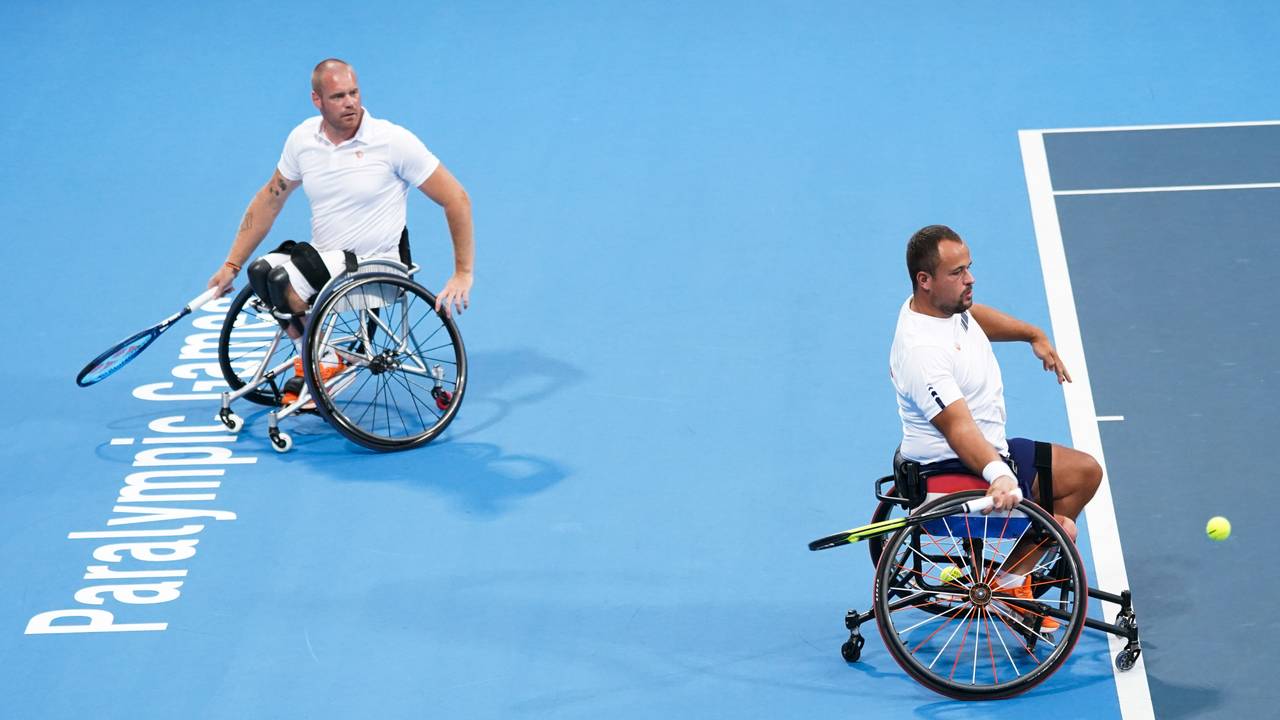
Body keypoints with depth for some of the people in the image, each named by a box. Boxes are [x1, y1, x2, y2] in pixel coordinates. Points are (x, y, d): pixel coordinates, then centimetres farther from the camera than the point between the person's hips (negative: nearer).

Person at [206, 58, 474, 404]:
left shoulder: (392, 140, -14)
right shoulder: (302, 139, 0)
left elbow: (456, 199, -11)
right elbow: (269, 200, 13)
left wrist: (463, 274, -14)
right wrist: (232, 265, 9)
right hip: (324, 258, 5)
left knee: (281, 277, -27)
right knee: (261, 271, -23)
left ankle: (324, 363, -3)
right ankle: (308, 360, -3)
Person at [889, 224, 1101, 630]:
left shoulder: (946, 304, 1)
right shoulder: (920, 351, -31)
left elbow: (976, 315, 28)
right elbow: (959, 427, -40)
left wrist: (1034, 336, 23)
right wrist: (998, 475, -54)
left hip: (995, 451, 11)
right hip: (955, 469, -11)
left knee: (1086, 472, 19)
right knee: (1061, 530, -21)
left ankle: (1018, 576, 19)